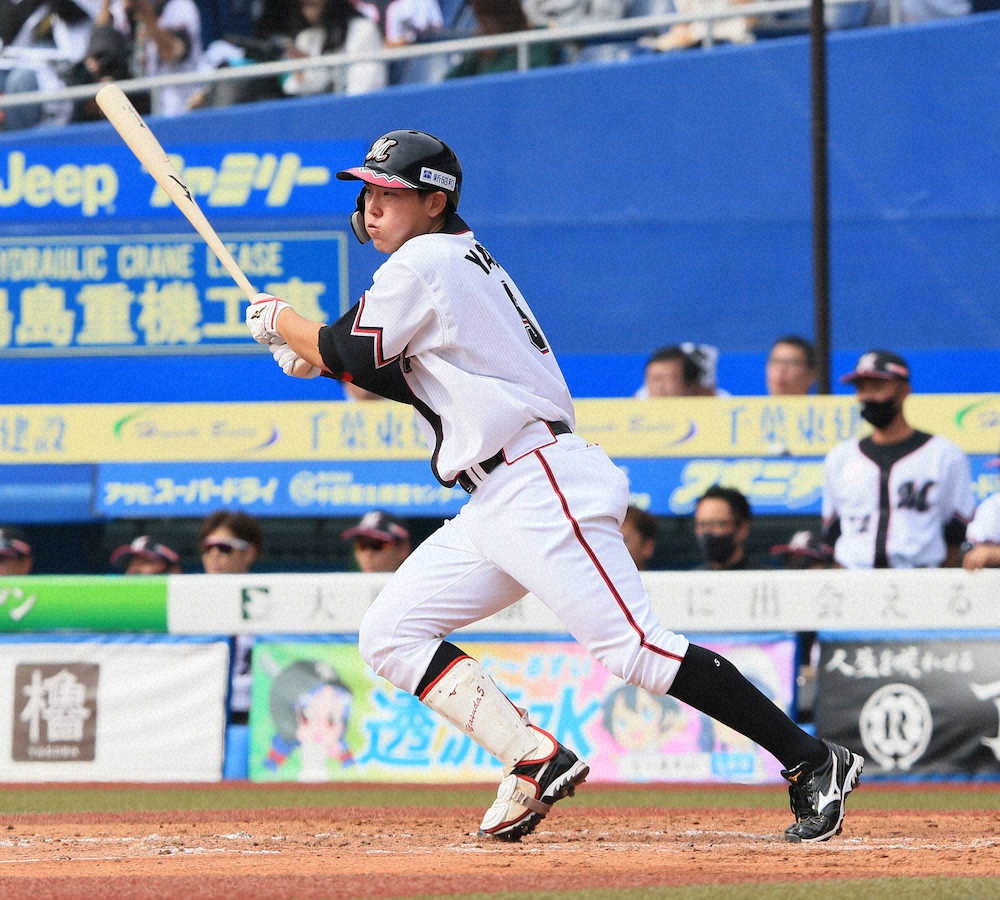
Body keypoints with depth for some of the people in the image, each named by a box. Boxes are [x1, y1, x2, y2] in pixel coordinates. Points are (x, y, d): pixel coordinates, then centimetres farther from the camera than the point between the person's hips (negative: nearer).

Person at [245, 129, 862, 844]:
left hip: (541, 484, -11)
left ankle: (814, 763, -18)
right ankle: (536, 758, -2)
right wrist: (312, 351, 15)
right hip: (492, 508, 11)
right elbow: (406, 376, 26)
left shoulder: (424, 262, -6)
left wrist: (277, 323, 15)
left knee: (634, 650, -18)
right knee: (389, 636, 5)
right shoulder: (463, 261, 23)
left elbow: (345, 355, -3)